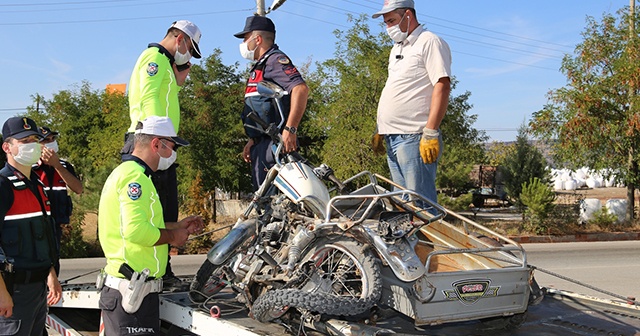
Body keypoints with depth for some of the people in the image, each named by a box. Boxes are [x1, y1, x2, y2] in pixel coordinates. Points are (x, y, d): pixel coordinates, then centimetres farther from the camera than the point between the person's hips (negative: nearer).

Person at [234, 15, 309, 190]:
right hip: (262, 144, 11)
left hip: (275, 144, -11)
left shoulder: (275, 60, -8)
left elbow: (301, 89, -25)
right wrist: (253, 140, 22)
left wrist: (290, 129, -30)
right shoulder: (260, 66, 24)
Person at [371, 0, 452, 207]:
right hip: (393, 138, 9)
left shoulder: (430, 42, -4)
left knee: (420, 202, -11)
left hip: (413, 137, -9)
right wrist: (380, 130, 22)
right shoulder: (397, 49, 23)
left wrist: (431, 132, -22)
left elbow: (442, 86, -14)